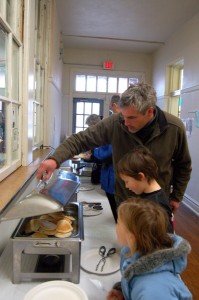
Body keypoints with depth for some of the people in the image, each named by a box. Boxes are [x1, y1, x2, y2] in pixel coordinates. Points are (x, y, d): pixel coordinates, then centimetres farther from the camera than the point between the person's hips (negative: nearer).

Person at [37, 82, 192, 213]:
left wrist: (176, 197, 1)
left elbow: (183, 165, -2)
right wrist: (55, 159, -33)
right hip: (125, 202, 0)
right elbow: (81, 139, -18)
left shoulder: (174, 127, -18)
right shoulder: (115, 123, -22)